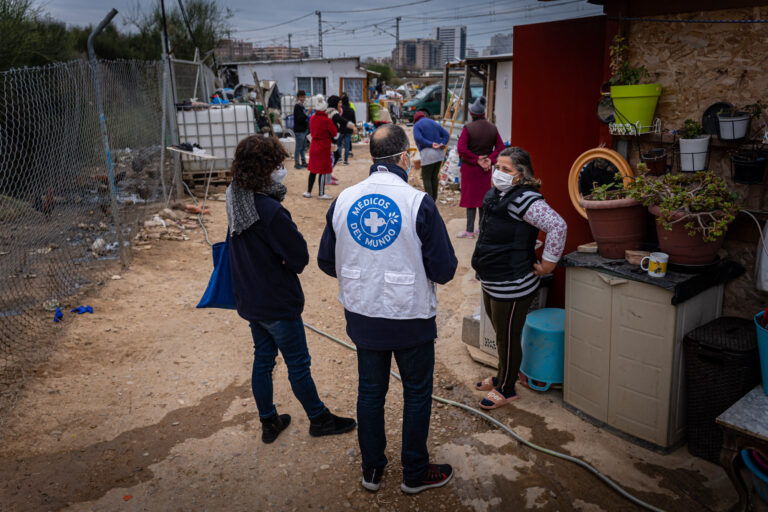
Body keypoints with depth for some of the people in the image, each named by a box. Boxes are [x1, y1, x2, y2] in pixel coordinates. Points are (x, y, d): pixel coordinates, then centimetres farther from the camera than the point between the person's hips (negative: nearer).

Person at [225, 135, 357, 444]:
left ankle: (268, 422, 36)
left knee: (262, 360, 20)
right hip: (278, 304, -8)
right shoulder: (270, 211, -29)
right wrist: (288, 263, 0)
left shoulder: (235, 200, -3)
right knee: (298, 364, 11)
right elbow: (300, 257, -22)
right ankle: (319, 419, 31)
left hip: (249, 300, 8)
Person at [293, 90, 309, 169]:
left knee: (303, 147, 14)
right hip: (299, 130, -9)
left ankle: (303, 162, 22)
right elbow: (299, 118, -22)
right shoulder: (297, 106, -13)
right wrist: (307, 114, -35)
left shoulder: (302, 106, 14)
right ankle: (296, 163, 1)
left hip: (304, 130, 9)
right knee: (299, 147, -5)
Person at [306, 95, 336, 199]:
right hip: (324, 148, -6)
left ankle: (308, 192, 19)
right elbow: (335, 133, -6)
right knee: (323, 171, 1)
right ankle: (321, 193, 5)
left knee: (313, 170, 14)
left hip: (314, 146, 6)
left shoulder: (312, 118, 2)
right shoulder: (327, 120, -15)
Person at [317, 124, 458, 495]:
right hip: (411, 319, -3)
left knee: (369, 391, 20)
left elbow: (327, 262, 4)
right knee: (417, 395, 16)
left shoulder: (344, 200, -6)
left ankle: (372, 470, 36)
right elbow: (444, 271, -16)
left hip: (362, 316, 4)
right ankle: (415, 473, 32)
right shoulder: (418, 203, -18)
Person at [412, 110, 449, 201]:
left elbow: (418, 138, -17)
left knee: (426, 178, 0)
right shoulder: (435, 123, 20)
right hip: (439, 153, 6)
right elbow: (446, 135, 13)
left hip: (428, 153, -6)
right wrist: (442, 144, -3)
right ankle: (434, 198, 20)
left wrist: (431, 144, -15)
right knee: (434, 177, 15)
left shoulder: (417, 125, 1)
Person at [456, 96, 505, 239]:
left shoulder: (468, 128, -15)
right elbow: (500, 146, 1)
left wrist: (476, 159, -14)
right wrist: (490, 159, -7)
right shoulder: (492, 128, 0)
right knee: (484, 196, 15)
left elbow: (461, 149, -20)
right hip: (486, 169, 5)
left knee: (470, 197, 2)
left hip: (470, 168, -4)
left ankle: (470, 230, 6)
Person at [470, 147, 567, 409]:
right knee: (500, 333, 24)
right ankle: (502, 376, 42)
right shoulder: (496, 195, 7)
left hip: (512, 286, -10)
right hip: (492, 282, 10)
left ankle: (506, 389, 22)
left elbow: (558, 226, -31)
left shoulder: (525, 200, -22)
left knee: (508, 338, 5)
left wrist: (548, 263, -24)